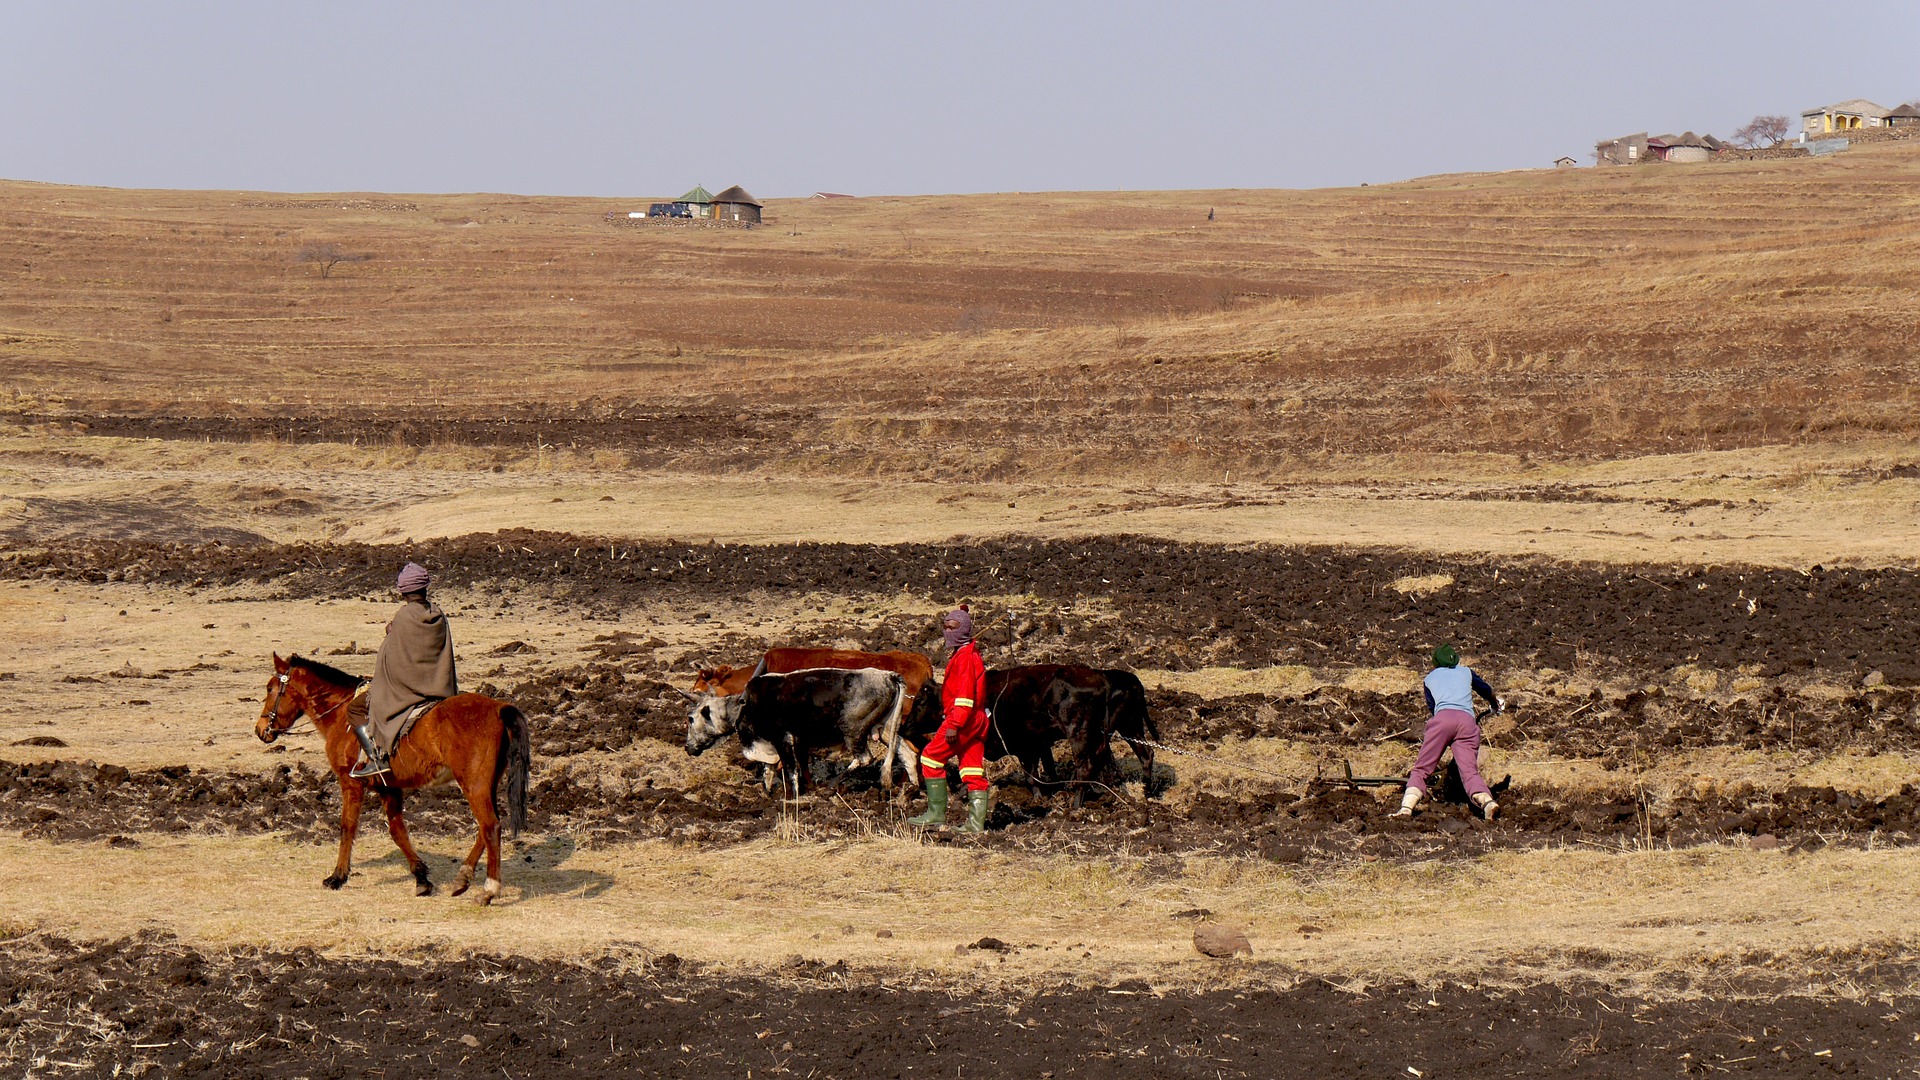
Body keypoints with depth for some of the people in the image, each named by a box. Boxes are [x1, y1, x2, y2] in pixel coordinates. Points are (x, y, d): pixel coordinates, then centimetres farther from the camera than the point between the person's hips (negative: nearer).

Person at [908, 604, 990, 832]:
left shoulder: (964, 656, -13)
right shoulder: (971, 653, 19)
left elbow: (965, 693, -21)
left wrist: (954, 724, -24)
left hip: (963, 718, -10)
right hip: (976, 719, 10)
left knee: (931, 756, -3)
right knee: (973, 769, 6)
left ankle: (936, 813, -2)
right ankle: (976, 822, 3)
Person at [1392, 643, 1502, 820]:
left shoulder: (1430, 678, 29)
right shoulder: (1466, 672, 33)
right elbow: (1487, 691, 47)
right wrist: (1495, 704, 69)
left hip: (1443, 718, -1)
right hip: (1468, 721, 1)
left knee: (1421, 768, -1)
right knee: (1470, 771, -12)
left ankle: (1407, 806, -23)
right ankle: (1486, 801, -40)